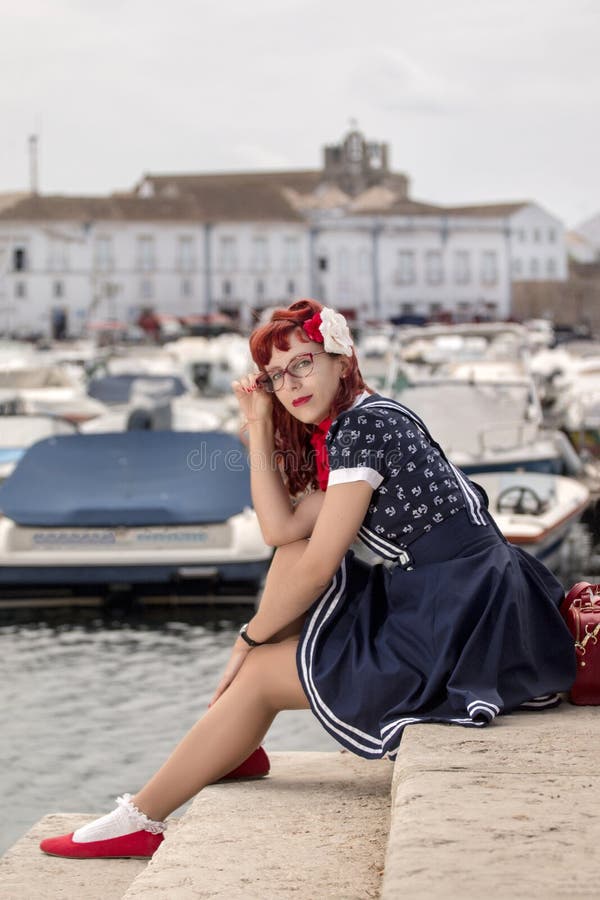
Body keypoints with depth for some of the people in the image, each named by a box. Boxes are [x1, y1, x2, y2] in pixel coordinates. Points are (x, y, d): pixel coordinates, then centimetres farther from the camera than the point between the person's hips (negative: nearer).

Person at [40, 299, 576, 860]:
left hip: (465, 620, -9)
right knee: (293, 557, 12)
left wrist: (249, 639, -1)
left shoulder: (365, 422, -13)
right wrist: (260, 426, 6)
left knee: (259, 675, -1)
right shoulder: (342, 432, 17)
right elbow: (280, 529, 7)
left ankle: (141, 819, 11)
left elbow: (318, 565, -13)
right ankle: (239, 747, 17)